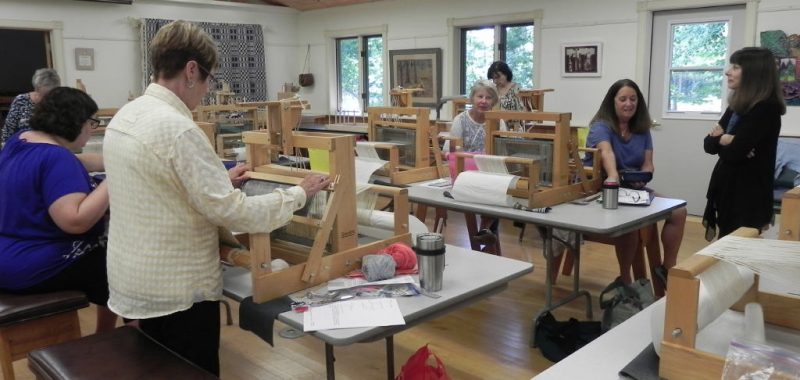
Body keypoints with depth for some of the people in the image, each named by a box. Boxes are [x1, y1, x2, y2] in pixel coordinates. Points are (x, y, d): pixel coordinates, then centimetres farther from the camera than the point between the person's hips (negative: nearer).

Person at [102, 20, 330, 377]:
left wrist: (220, 179, 15)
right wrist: (299, 194, -14)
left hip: (135, 279, 9)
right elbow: (231, 211, -24)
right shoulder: (177, 128, -25)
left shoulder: (124, 116, 4)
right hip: (177, 288, -9)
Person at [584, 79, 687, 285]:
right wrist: (613, 177, -55)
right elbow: (606, 152, -35)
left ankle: (668, 268, 8)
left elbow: (648, 164, 2)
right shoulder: (601, 126, -13)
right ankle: (625, 280, -14)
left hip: (634, 189, 7)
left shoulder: (642, 130, 7)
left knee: (679, 212, -8)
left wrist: (642, 178, -22)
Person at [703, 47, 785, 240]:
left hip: (748, 195, -8)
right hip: (727, 189, 8)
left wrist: (721, 140, -2)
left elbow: (733, 153, -22)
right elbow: (708, 143, 7)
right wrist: (724, 140, -13)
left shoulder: (766, 109, -16)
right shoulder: (736, 105, 10)